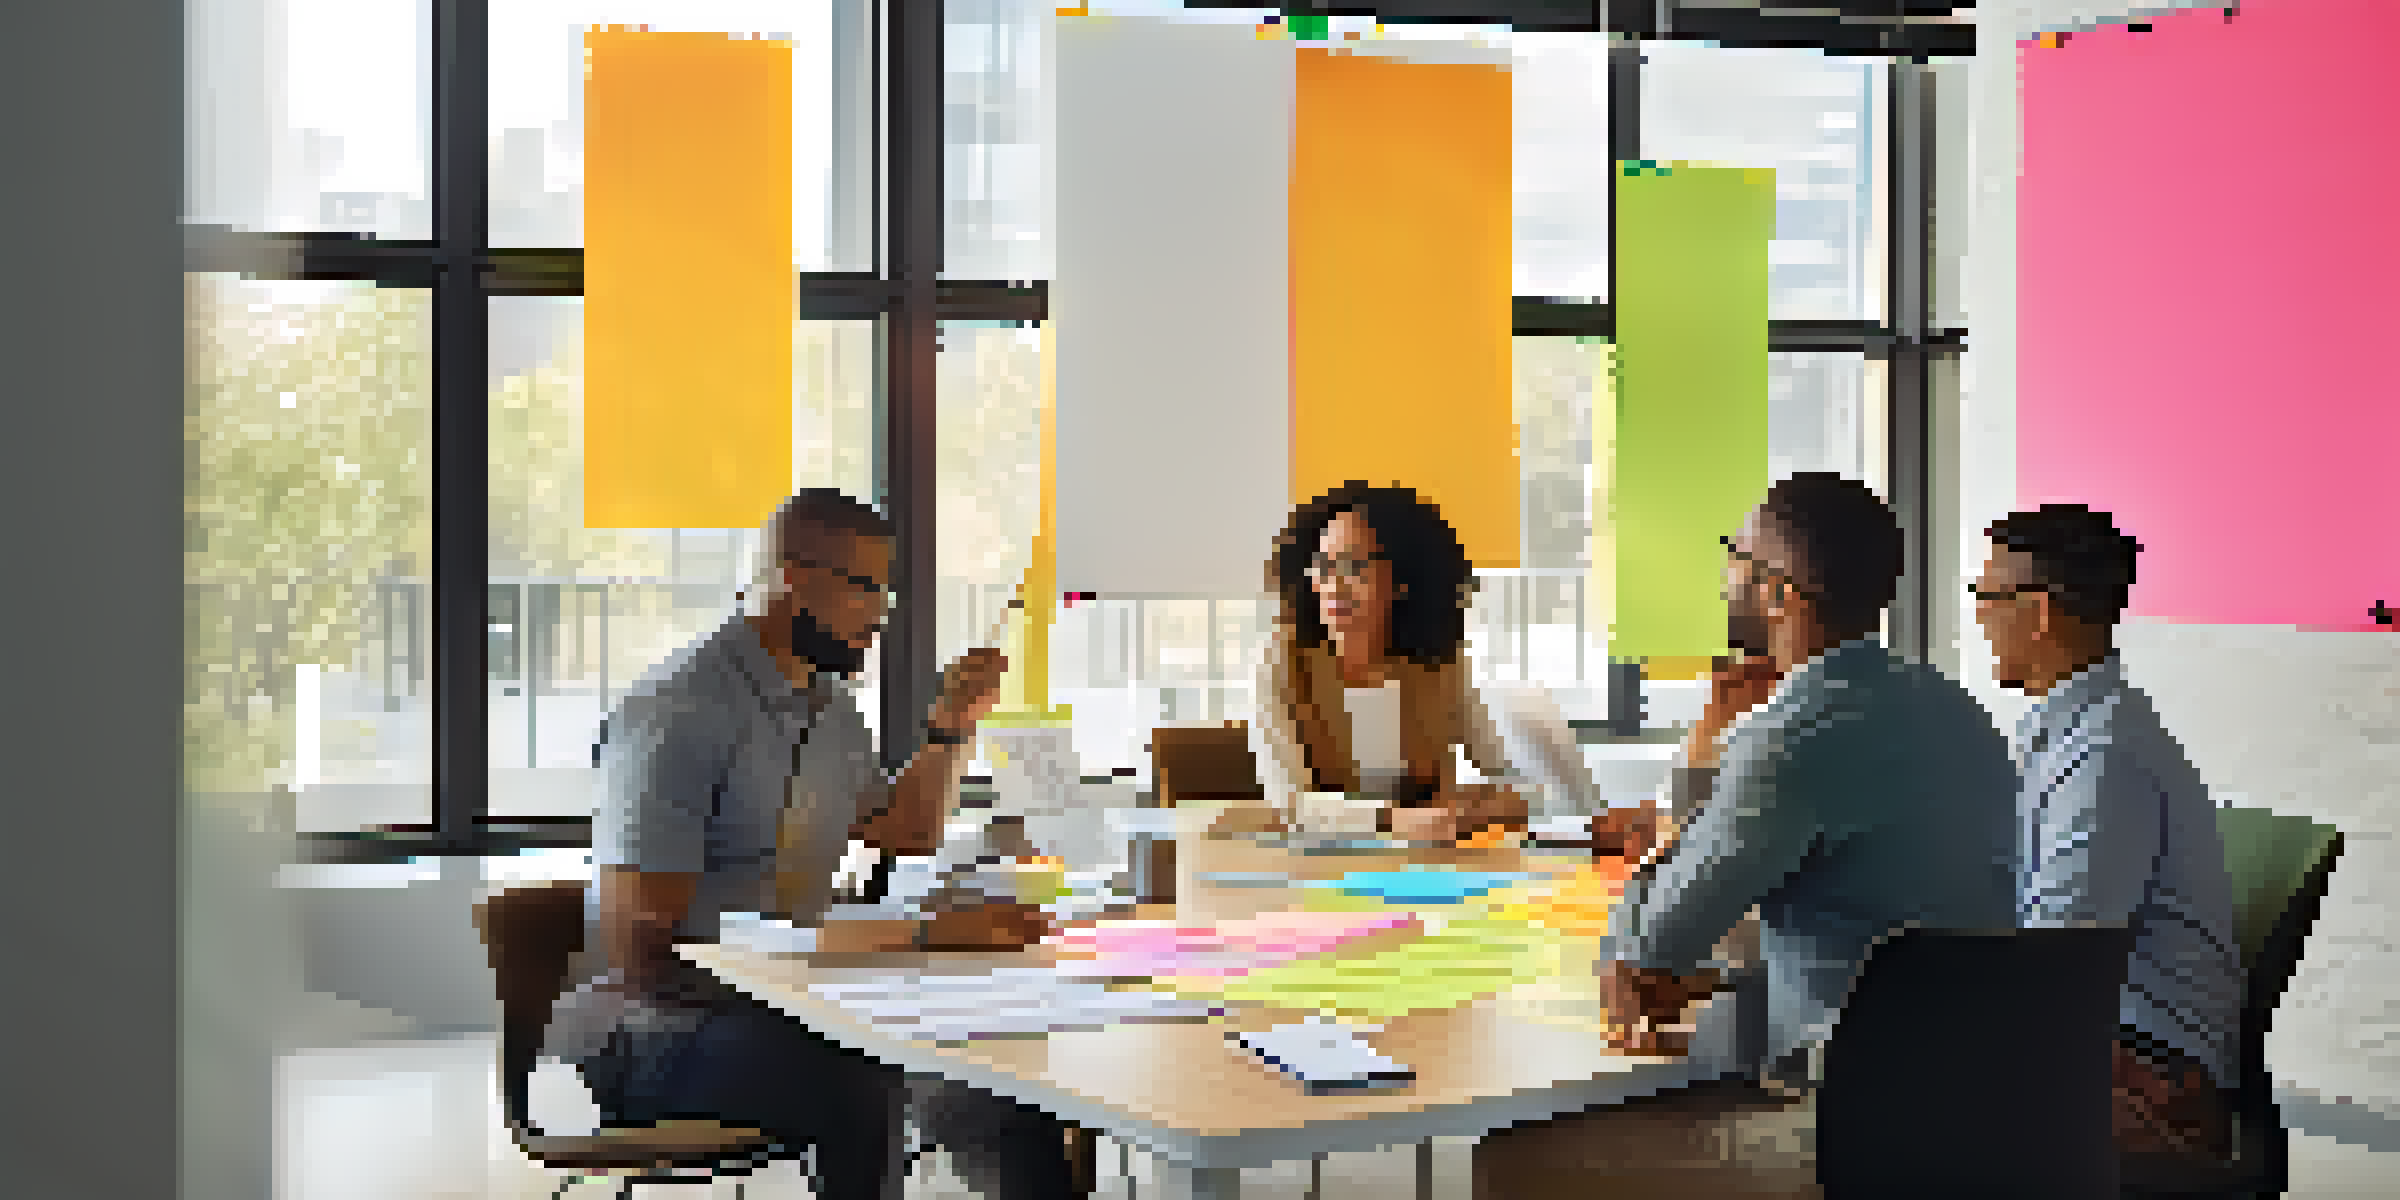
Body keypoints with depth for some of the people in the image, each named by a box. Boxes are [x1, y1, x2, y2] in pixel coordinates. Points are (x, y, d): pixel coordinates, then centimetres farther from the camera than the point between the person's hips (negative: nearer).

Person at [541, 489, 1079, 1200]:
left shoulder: (831, 707, 15)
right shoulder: (678, 712, -13)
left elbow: (896, 835, 34)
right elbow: (635, 947, -19)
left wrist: (948, 731, 17)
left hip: (789, 1013, 8)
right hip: (652, 1028, -8)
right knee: (863, 1091, -37)